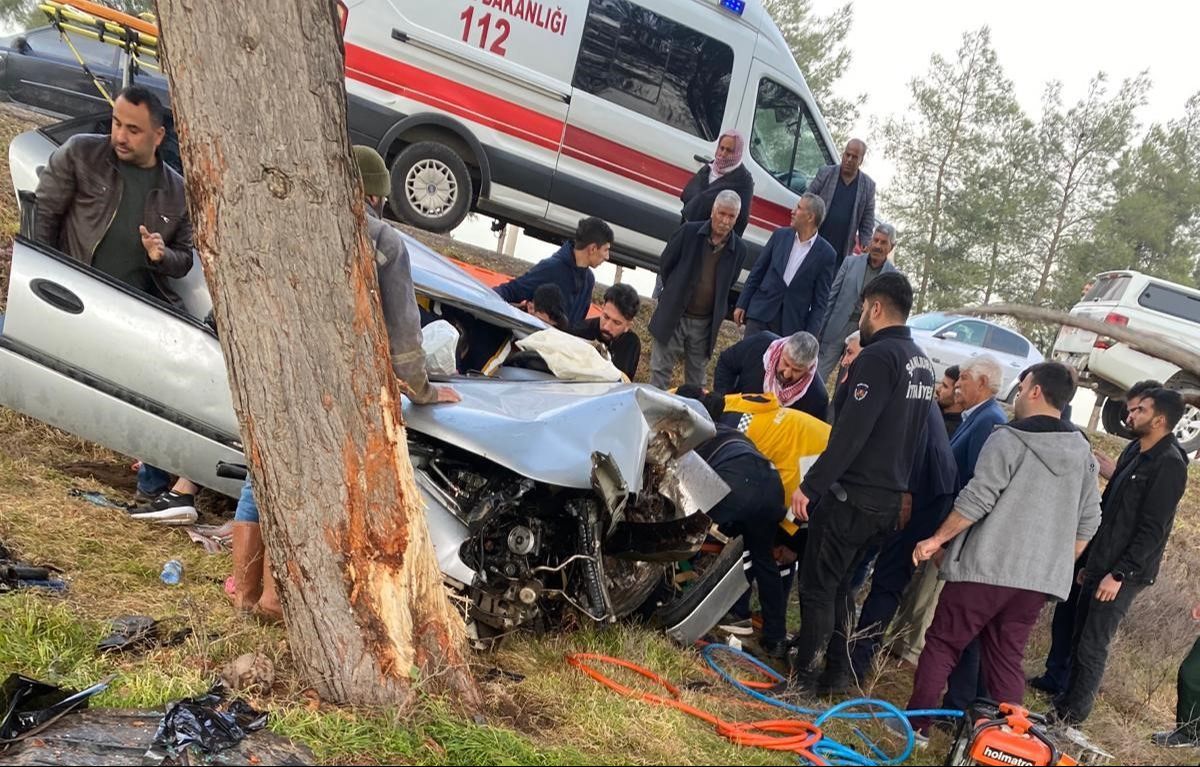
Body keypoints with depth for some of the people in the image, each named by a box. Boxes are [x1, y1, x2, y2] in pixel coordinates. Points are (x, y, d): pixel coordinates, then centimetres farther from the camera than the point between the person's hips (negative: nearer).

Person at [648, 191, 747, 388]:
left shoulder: (738, 249, -4)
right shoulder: (689, 232, -8)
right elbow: (666, 264, 3)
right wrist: (676, 294, 9)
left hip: (704, 324, 1)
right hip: (673, 316, -1)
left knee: (696, 377, 12)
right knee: (660, 370, 6)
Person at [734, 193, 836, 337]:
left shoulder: (826, 254, -6)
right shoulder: (780, 235, 4)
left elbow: (821, 299, -4)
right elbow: (757, 271, 9)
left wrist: (809, 337, -8)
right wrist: (742, 304, 6)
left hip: (791, 324, -2)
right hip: (761, 313, 3)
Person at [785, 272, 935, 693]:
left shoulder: (878, 357, -17)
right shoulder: (921, 362, 12)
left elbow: (849, 433, -25)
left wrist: (810, 486, -22)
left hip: (853, 496, -9)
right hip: (890, 498, 9)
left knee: (818, 583, 1)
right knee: (839, 582, 21)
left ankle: (804, 671, 7)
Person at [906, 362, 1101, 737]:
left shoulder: (1009, 439, -10)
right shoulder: (1083, 452, 10)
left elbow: (976, 501, -14)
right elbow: (1087, 522, 13)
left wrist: (937, 539, -5)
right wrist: (1060, 565, 23)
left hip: (987, 566, -5)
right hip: (1039, 579, 5)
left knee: (942, 643, 7)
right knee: (1008, 658, 14)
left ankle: (915, 722, 10)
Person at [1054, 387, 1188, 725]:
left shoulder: (1169, 465, -15)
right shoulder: (1133, 451, 12)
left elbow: (1151, 530, -19)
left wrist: (1120, 574, -20)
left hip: (1124, 574, -8)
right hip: (1100, 565, 8)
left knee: (1092, 646, -2)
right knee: (1080, 638, 14)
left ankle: (1072, 716, 10)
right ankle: (1066, 702, 26)